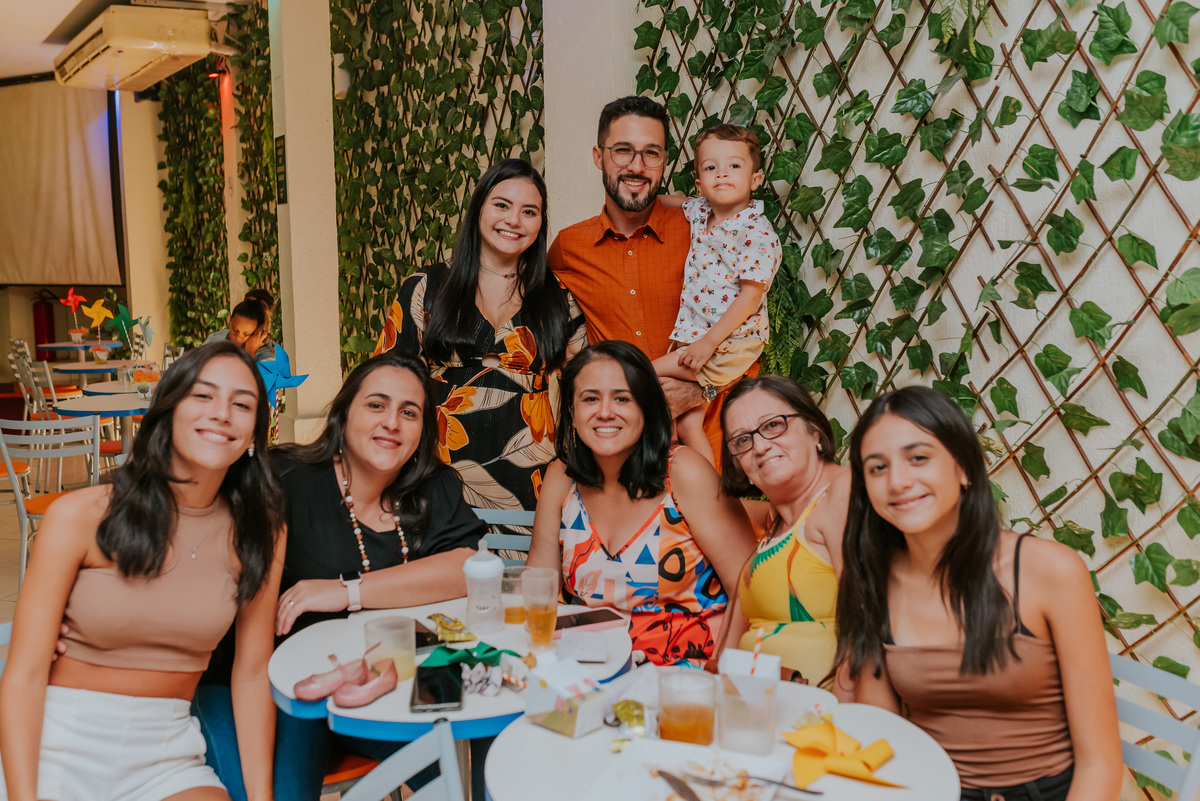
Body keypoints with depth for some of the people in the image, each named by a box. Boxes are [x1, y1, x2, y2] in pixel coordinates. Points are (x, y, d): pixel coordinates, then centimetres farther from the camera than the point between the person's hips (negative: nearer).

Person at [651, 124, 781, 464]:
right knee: (687, 423, 4)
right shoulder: (699, 210, 5)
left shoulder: (758, 232, -15)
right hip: (694, 334, 7)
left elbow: (751, 296, -18)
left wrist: (709, 341, -20)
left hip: (733, 340, -7)